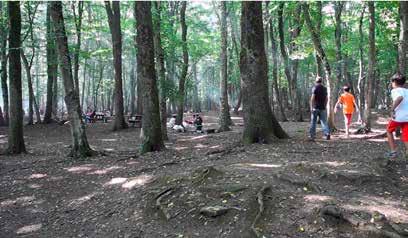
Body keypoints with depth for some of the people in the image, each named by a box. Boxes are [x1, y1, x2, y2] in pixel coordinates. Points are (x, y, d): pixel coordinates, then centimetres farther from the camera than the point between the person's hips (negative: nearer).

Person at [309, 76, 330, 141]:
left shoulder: (315, 88, -6)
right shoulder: (324, 88, 10)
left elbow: (312, 98, -13)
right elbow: (326, 99, 13)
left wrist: (311, 107, -11)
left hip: (315, 108, -4)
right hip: (322, 108, 4)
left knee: (313, 122, 3)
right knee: (324, 121, 6)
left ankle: (312, 136, 4)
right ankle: (327, 133, -11)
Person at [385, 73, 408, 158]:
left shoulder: (395, 90, -2)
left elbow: (400, 98, -26)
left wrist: (392, 109, -25)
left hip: (397, 117, -5)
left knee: (389, 131, 23)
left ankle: (393, 152, 22)